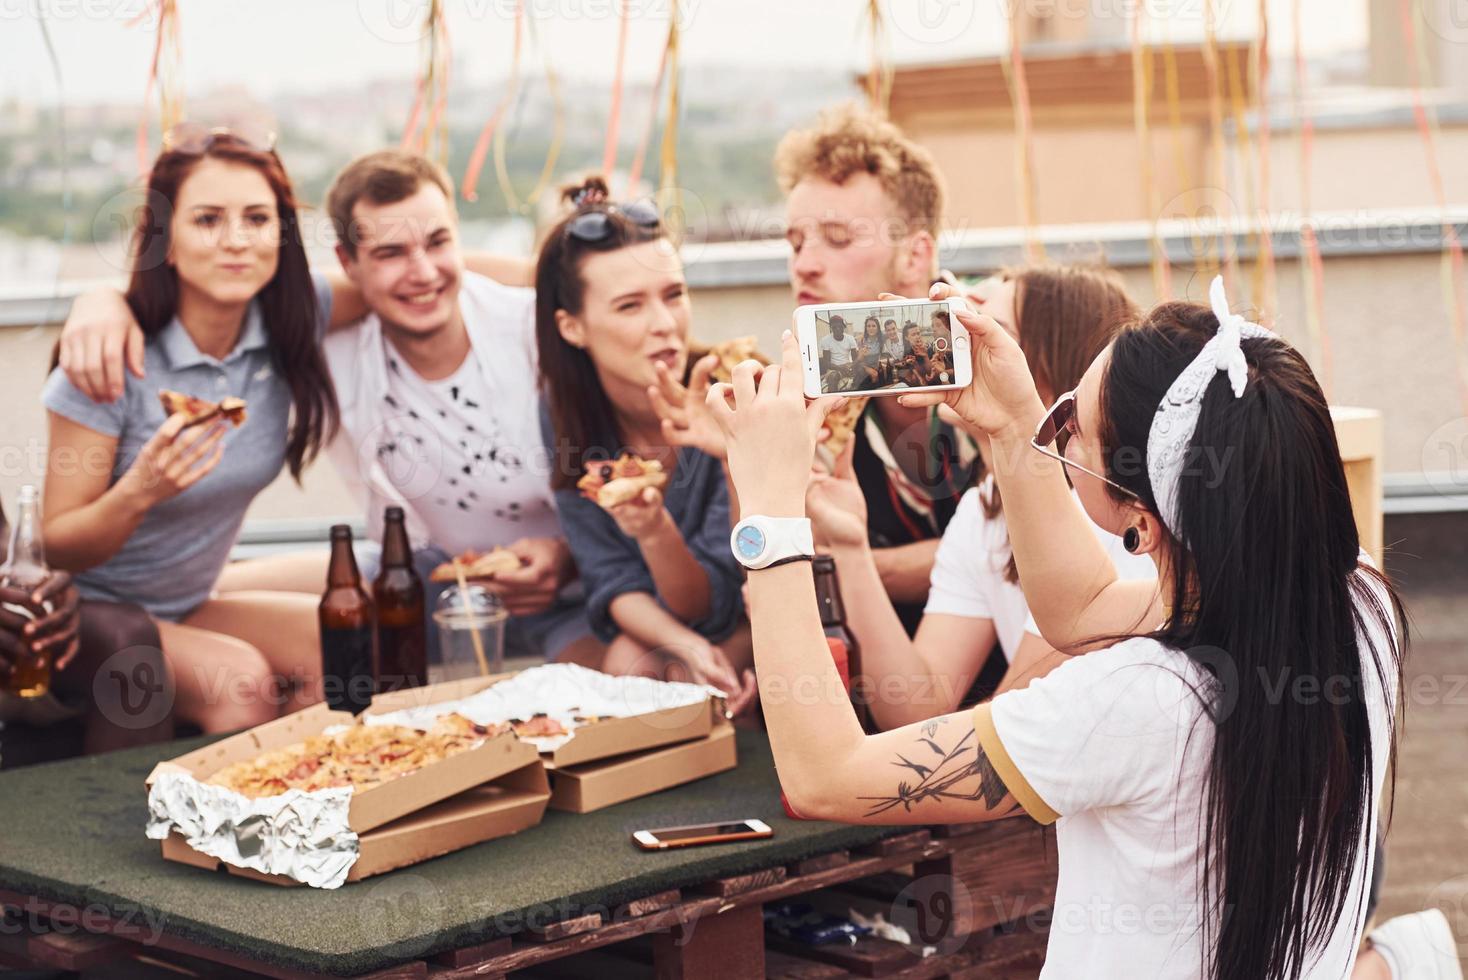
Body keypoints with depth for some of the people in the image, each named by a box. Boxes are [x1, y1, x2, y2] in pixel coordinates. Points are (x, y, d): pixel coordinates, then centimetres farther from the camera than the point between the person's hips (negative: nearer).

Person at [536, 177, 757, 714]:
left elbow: (707, 605, -22)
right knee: (625, 663, -28)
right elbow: (613, 582, -10)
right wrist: (684, 644, -31)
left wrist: (655, 529, -43)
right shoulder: (565, 411, -13)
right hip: (650, 629, 3)